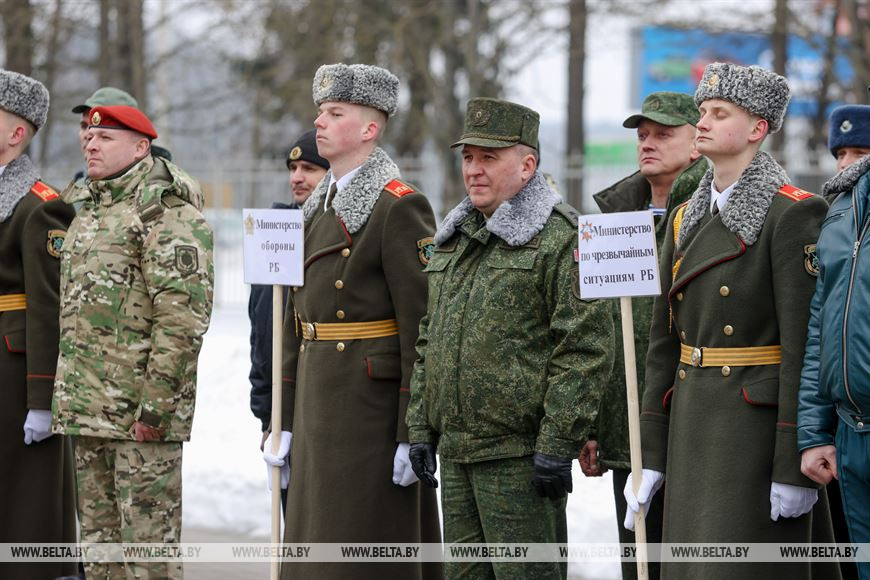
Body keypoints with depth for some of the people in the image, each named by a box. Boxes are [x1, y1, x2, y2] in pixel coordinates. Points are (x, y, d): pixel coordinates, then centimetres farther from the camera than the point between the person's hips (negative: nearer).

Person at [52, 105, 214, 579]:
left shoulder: (165, 211, -10)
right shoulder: (88, 210, 19)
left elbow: (184, 314, -17)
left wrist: (156, 403, -21)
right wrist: (63, 397, 18)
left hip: (140, 409, -9)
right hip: (86, 409, 9)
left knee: (149, 539, -7)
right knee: (99, 538, 12)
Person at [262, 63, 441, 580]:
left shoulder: (400, 207, -11)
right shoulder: (318, 207, 15)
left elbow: (421, 324, -15)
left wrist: (414, 434, -18)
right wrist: (284, 421, 15)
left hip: (373, 402, -8)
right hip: (317, 402, 8)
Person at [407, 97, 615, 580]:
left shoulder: (560, 237, -9)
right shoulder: (453, 239, 17)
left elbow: (586, 349, -14)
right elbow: (429, 341, 23)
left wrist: (557, 444, -18)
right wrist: (420, 428, 15)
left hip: (521, 453, -8)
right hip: (456, 450, 8)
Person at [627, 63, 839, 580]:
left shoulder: (792, 214, -9)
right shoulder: (687, 219, 13)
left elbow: (804, 346, -14)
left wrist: (794, 466, -18)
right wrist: (651, 456, 11)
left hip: (759, 422, -7)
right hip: (693, 426, 7)